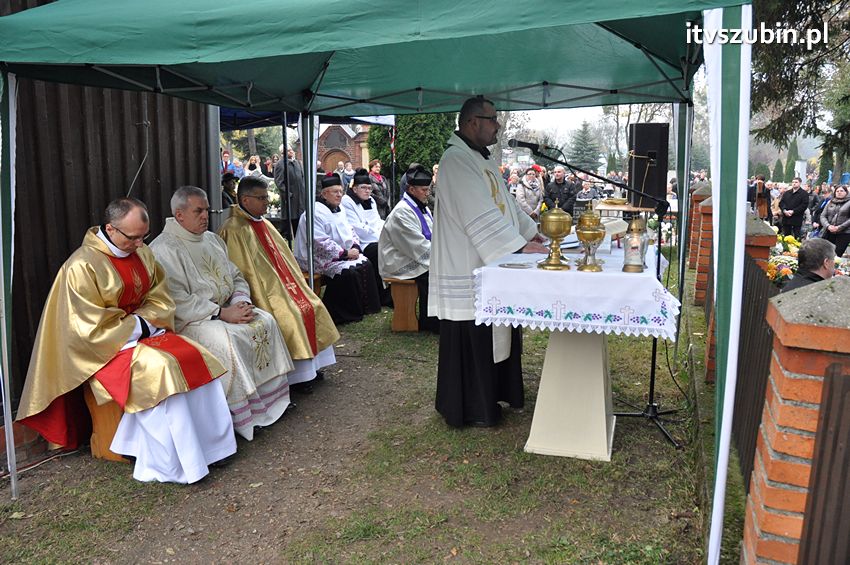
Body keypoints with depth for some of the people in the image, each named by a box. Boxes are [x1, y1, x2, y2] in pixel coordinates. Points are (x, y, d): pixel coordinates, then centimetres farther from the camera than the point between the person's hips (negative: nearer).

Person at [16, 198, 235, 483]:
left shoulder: (141, 252, 3)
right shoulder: (82, 266, -17)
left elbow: (160, 299, 8)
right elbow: (91, 328, -17)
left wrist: (146, 321, -12)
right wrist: (137, 327, -14)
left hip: (143, 330, 7)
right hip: (104, 345, -7)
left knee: (197, 359, -14)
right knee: (160, 371, -30)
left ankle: (208, 441, -6)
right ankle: (170, 464, -21)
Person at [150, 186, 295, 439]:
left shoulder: (212, 239, 15)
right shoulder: (164, 248, -11)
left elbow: (236, 277, 17)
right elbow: (177, 300, -20)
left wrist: (241, 303, -6)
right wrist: (221, 313, -23)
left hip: (227, 308, 8)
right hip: (189, 319, -8)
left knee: (266, 322, -11)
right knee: (225, 338, -32)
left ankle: (270, 394, -3)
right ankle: (239, 413, -21)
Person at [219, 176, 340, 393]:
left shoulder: (264, 224, 16)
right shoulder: (234, 230, -13)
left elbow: (283, 258, 19)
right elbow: (242, 273, -18)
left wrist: (294, 284, 11)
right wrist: (262, 301, -20)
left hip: (280, 285, 9)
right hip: (262, 292, -9)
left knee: (313, 306, -2)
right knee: (289, 316, -24)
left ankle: (310, 365, 6)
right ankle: (295, 376, -11)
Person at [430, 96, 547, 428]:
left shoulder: (483, 158, 16)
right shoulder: (456, 160, -16)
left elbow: (506, 203, 20)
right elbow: (480, 217, -24)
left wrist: (534, 234, 13)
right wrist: (520, 245, -22)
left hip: (489, 265, 10)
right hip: (466, 271, -10)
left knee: (493, 335, 16)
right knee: (469, 339, 0)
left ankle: (490, 395, 30)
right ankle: (468, 409, 14)